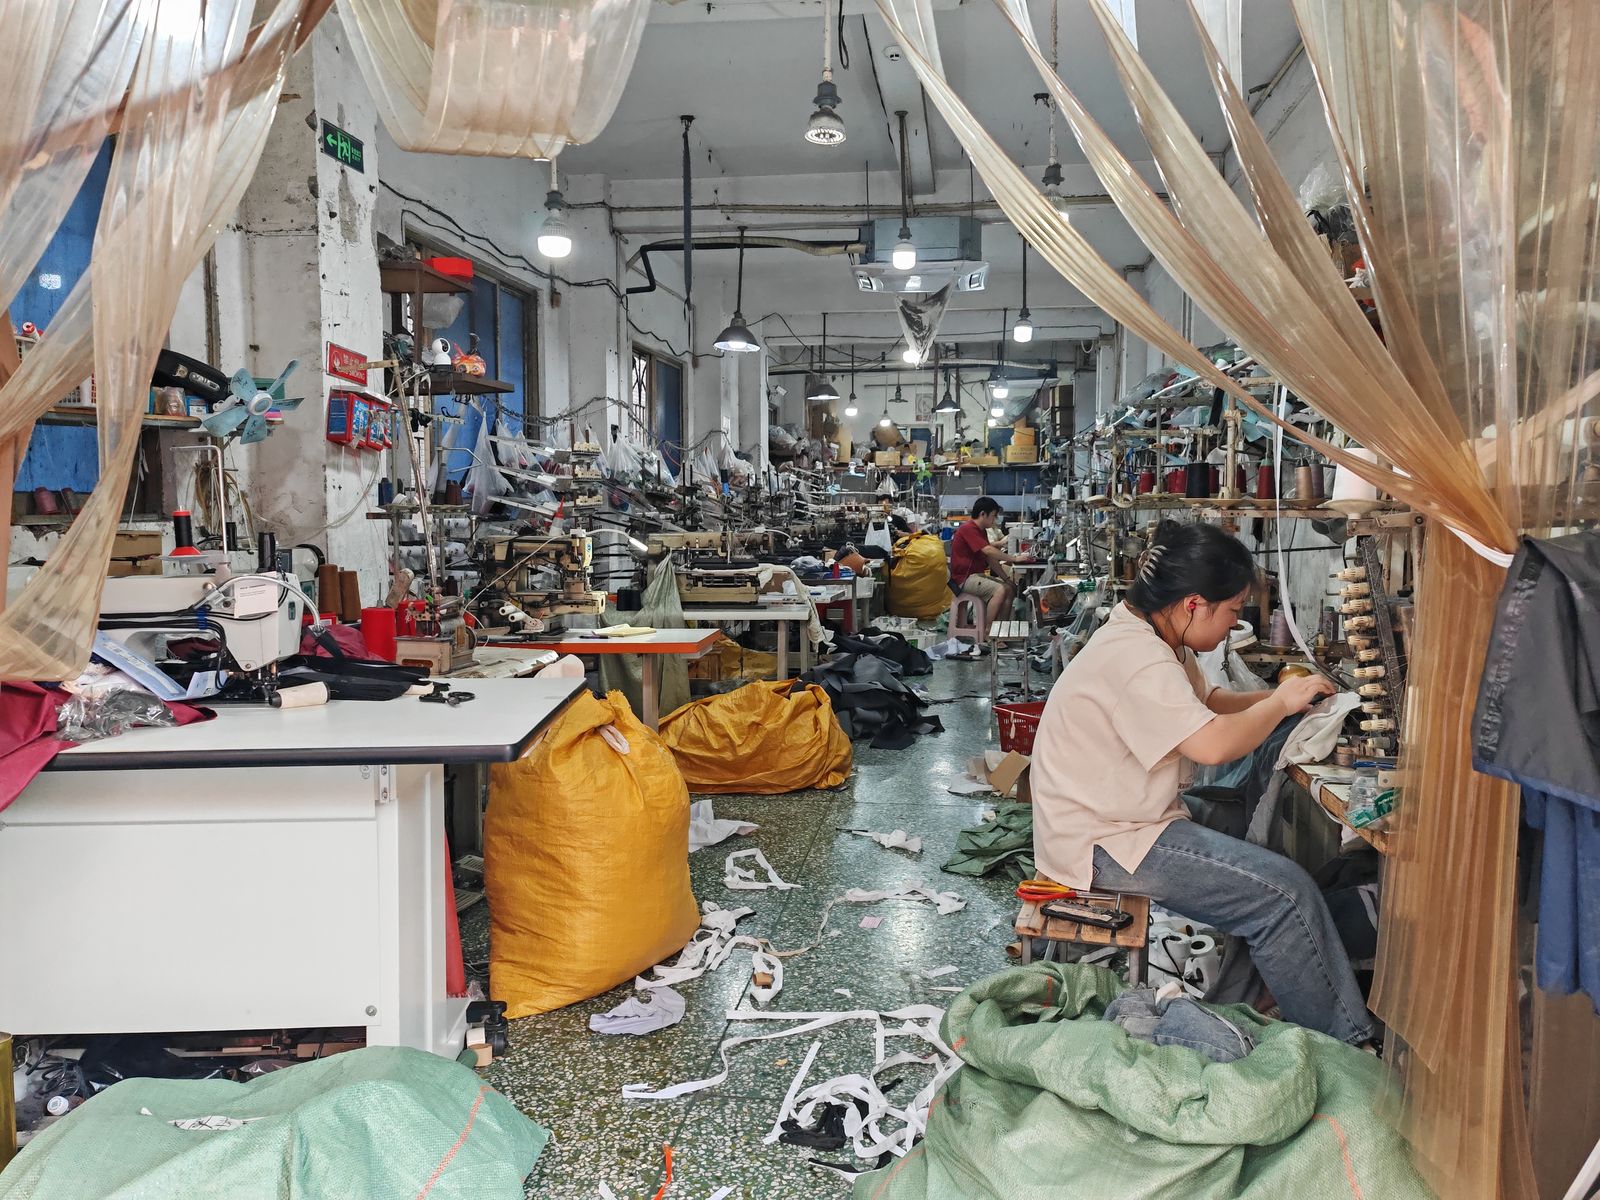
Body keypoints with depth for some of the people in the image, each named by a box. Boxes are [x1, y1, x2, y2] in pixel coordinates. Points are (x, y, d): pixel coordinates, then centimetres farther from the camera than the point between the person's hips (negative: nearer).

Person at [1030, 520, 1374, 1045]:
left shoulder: (1150, 638, 8)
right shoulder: (1137, 659, -25)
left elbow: (1205, 705, 20)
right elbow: (1213, 743, -31)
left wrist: (1278, 698, 5)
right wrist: (1282, 703, -14)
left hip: (1120, 817, 11)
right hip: (1104, 844, -11)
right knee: (1285, 894, -14)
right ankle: (1340, 1044, 1)